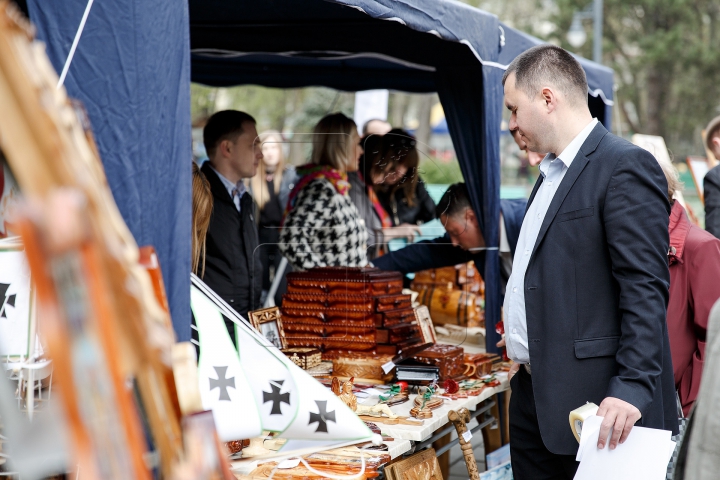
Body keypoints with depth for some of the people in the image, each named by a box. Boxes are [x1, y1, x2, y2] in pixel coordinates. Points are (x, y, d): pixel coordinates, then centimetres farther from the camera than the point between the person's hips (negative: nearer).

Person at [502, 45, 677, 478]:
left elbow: (645, 290, -18)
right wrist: (524, 357, 18)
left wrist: (633, 388, -24)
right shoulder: (552, 173, 19)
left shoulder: (627, 166, -11)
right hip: (532, 395, 9)